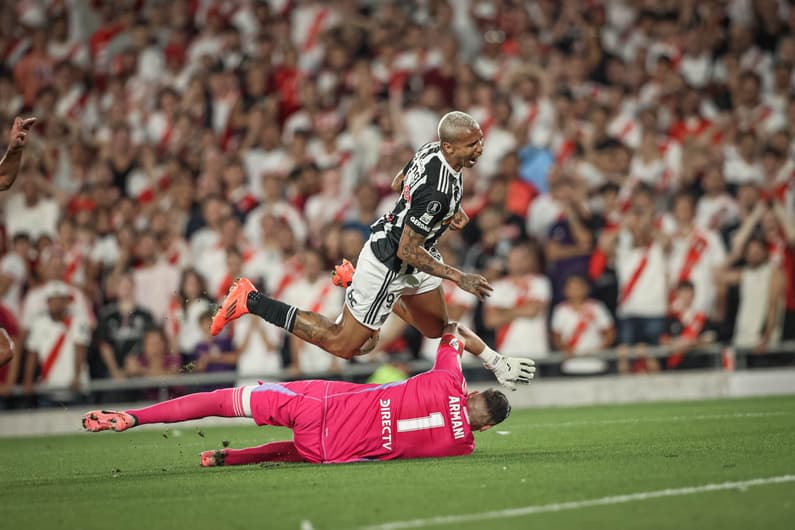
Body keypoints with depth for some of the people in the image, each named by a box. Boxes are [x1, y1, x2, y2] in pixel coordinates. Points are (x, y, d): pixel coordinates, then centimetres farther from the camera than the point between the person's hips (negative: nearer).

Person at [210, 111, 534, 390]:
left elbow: (398, 184, 12)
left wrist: (451, 210, 3)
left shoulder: (430, 150, -8)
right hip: (389, 265, -9)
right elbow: (407, 251, -28)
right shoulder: (436, 192, -35)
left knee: (435, 328, 24)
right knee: (344, 345, 4)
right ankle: (251, 301, 6)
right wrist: (459, 278, -23)